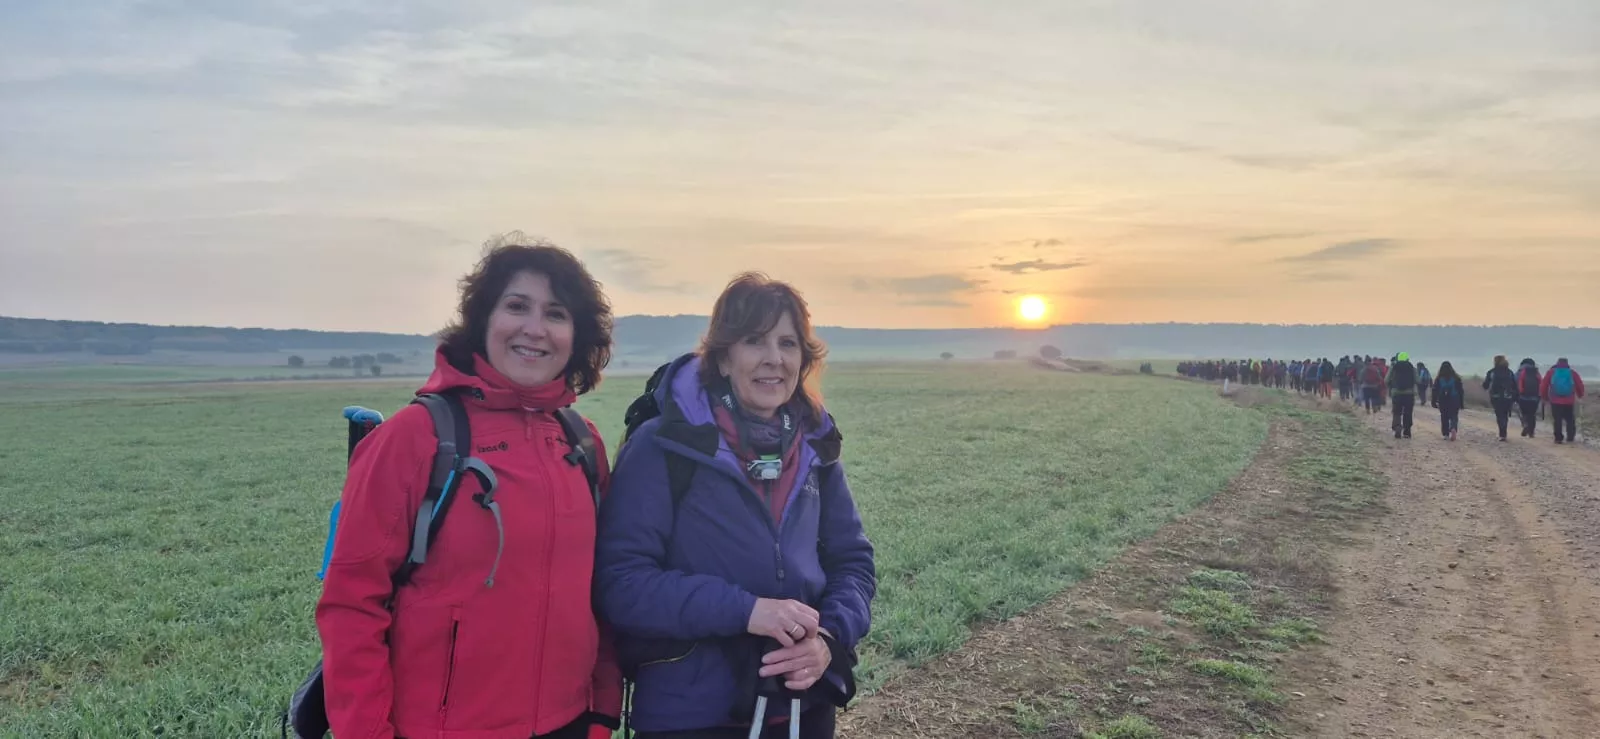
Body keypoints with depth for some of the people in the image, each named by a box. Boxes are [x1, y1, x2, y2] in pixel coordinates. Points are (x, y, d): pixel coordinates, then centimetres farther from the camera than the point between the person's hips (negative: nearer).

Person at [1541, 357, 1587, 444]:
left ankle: (1558, 438, 1)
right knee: (1570, 420, 13)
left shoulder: (1551, 372, 2)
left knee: (1557, 420, 2)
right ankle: (1570, 437, 11)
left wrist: (1545, 397, 13)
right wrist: (1580, 395, 26)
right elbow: (1580, 385, 7)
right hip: (1569, 401, 1)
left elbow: (1544, 386, 0)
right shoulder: (1572, 373, 4)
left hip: (1555, 401, -1)